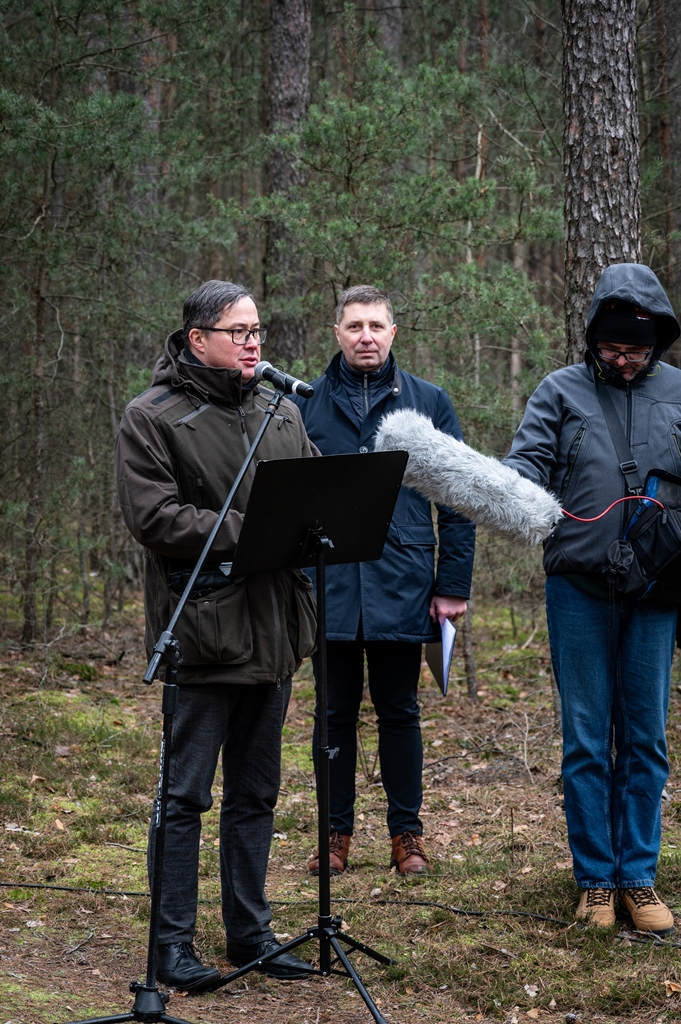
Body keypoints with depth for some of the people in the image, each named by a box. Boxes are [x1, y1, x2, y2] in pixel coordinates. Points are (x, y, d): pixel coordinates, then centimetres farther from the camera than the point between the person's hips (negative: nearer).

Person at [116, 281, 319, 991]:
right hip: (202, 631, -6)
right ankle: (173, 944, 8)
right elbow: (154, 518, -15)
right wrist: (248, 532, -21)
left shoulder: (281, 412, 14)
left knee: (255, 793, 14)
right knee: (186, 794, -1)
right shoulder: (153, 417, -6)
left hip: (270, 630, 7)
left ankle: (250, 932, 24)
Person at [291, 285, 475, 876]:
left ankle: (407, 833, 19)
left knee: (399, 712, 8)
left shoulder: (428, 403, 4)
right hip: (329, 587, 1)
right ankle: (336, 832, 18)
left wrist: (454, 585, -1)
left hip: (401, 588, 0)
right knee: (336, 712, 8)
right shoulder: (306, 403, 5)